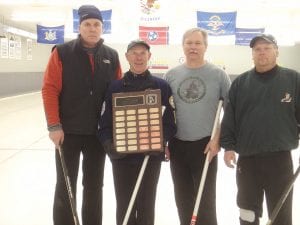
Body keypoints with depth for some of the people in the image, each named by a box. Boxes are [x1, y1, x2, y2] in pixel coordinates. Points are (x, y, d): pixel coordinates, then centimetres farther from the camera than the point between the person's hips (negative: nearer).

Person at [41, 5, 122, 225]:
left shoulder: (112, 56, 4)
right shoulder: (62, 52, -6)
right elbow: (49, 89, -9)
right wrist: (54, 126, -14)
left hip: (98, 132, 3)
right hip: (68, 131, -3)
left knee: (94, 186, 13)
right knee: (65, 186, 7)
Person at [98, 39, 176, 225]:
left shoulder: (161, 86, 0)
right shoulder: (116, 87, 3)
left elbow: (171, 121, -1)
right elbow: (105, 122, 3)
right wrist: (109, 143, -13)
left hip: (151, 155, -1)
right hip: (122, 156, 1)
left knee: (146, 205, 9)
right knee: (124, 205, 9)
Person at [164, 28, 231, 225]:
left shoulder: (218, 74, -4)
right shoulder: (171, 75, 4)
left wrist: (217, 139, -8)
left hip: (205, 145, -3)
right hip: (177, 145, 3)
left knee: (205, 199, 4)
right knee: (183, 199, 15)